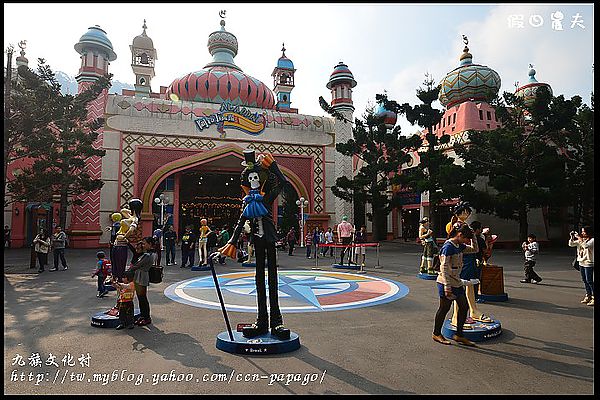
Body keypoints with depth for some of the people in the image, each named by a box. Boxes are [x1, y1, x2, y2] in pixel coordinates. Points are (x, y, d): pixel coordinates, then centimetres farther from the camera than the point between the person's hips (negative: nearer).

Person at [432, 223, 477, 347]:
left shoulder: (459, 246, 8)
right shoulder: (448, 246, -19)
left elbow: (475, 249, 23)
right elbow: (444, 267, -22)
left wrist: (472, 236, 9)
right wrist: (447, 286, -23)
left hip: (457, 282, 9)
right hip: (446, 283, -9)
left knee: (464, 307, 10)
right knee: (444, 308, 3)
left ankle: (459, 335, 22)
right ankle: (436, 333, 20)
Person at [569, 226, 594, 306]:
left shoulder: (592, 240, -10)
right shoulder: (581, 240, 11)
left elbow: (586, 246, -27)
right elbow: (571, 244, 11)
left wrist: (579, 238, -19)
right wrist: (572, 237, -3)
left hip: (589, 263, -7)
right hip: (581, 263, 7)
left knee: (589, 281, -7)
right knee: (585, 280, 12)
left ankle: (593, 297, 0)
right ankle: (588, 296, 21)